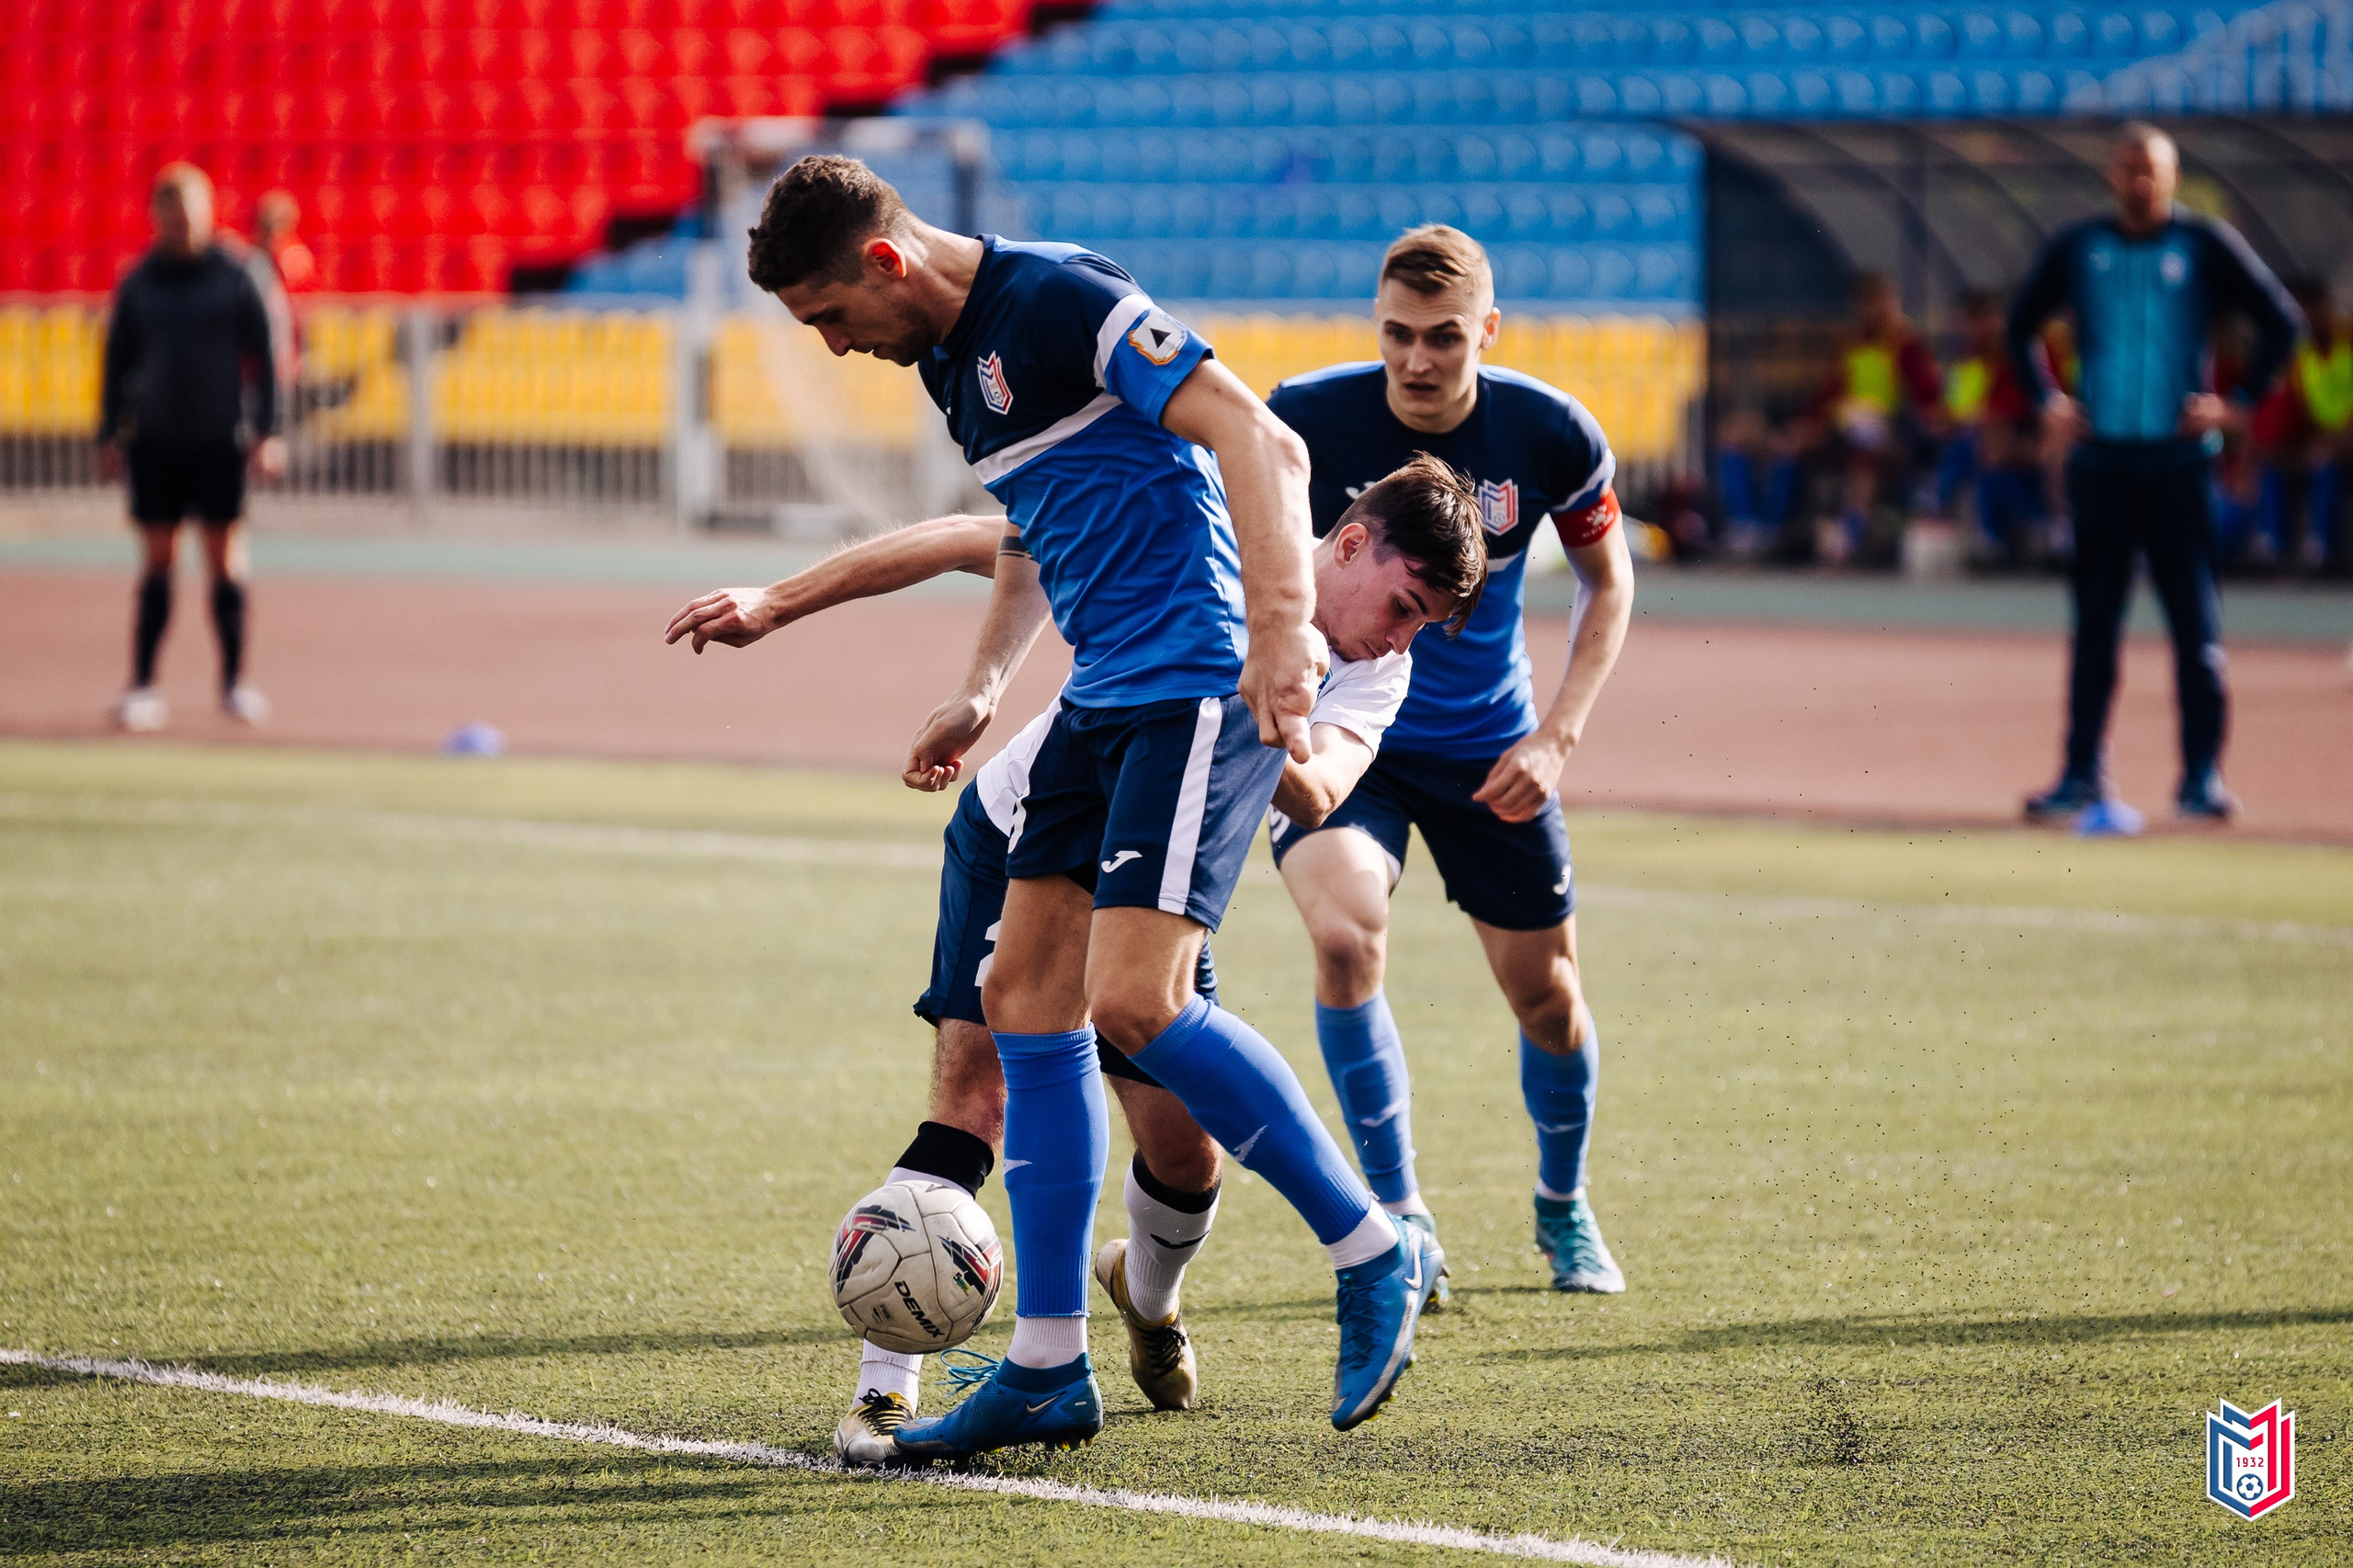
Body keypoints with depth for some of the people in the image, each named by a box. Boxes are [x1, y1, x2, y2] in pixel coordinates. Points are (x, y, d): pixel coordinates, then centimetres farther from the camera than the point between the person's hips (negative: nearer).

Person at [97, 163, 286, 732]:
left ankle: (234, 682, 9)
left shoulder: (233, 280, 0)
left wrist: (267, 432, -4)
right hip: (156, 442, 1)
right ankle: (142, 685, 1)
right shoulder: (138, 284, 5)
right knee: (157, 562, 1)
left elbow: (262, 358, 2)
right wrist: (110, 434, 6)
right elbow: (118, 362, 11)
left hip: (220, 443, -1)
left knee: (225, 562, 1)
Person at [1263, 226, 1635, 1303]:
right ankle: (1397, 1213, -12)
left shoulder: (1551, 436, -14)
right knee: (1346, 935, -28)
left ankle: (1564, 1204, 39)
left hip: (1488, 750, 2)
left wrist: (1557, 736, -8)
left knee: (1546, 998, 8)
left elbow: (1607, 581, 2)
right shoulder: (1309, 420, -19)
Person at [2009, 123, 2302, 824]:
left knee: (2195, 621, -4)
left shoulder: (2205, 244, 1)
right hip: (2100, 457, 2)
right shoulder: (2077, 248, 7)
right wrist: (2047, 400, 9)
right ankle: (2083, 775, 8)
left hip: (2178, 457, -2)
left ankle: (2202, 776, -1)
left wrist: (2239, 402, -3)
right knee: (2094, 620, 4)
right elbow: (2020, 323, 21)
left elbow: (2283, 320, 4)